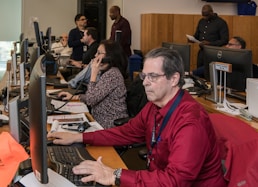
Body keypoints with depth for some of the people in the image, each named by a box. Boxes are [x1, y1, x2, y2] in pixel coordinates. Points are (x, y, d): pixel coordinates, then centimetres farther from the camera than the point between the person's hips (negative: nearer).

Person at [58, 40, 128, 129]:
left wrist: (94, 73, -15)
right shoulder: (106, 72, 12)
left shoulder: (112, 74, -19)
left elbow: (90, 100, -21)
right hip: (101, 121, 9)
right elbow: (95, 96, 19)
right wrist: (74, 97, 12)